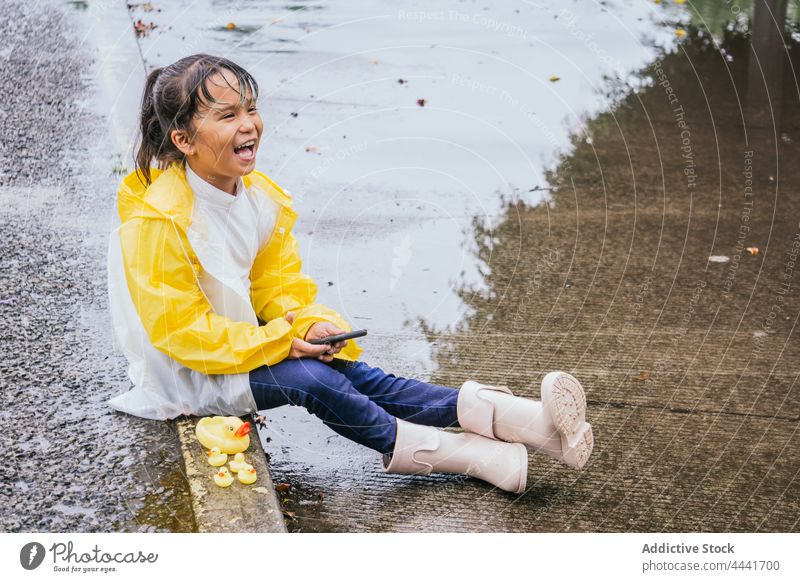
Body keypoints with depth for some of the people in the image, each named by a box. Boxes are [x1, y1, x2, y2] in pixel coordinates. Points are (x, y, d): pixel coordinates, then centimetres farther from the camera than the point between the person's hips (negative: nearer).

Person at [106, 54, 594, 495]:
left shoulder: (259, 196, -1)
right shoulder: (158, 221, -25)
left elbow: (279, 282, 5)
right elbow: (179, 327, -24)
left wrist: (311, 324, -17)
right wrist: (278, 343, -25)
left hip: (241, 344, 7)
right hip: (185, 374, -7)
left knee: (352, 372, -15)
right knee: (309, 378, -28)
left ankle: (525, 421, -26)